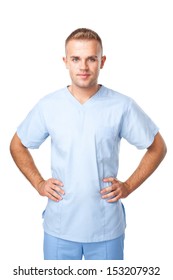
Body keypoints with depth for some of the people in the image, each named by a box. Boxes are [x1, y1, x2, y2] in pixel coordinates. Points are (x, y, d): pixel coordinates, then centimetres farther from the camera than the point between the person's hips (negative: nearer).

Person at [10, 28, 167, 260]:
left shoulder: (122, 106, -9)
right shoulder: (48, 106, -5)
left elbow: (158, 148, 2)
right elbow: (17, 146, 10)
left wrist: (128, 186, -5)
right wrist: (38, 183, 0)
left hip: (107, 228, -1)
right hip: (59, 227, 1)